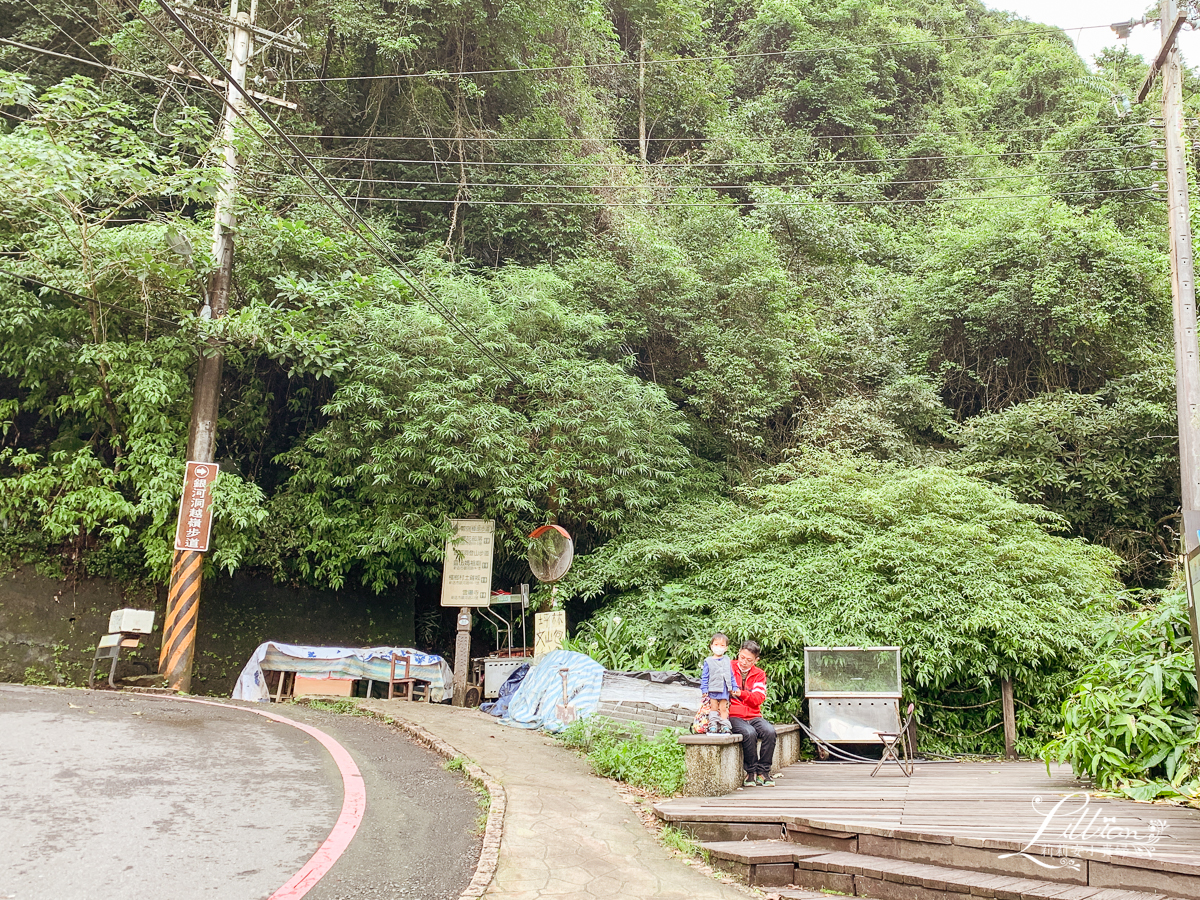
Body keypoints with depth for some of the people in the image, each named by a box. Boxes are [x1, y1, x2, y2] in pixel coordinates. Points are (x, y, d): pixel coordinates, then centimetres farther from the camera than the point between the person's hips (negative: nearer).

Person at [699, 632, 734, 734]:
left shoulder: (727, 660, 9)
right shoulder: (708, 661, 1)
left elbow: (731, 675, 14)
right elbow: (704, 677, 1)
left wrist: (733, 688, 11)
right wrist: (704, 690, -5)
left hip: (724, 690, 2)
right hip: (712, 690, -2)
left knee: (723, 708, 3)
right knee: (713, 708, 1)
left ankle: (725, 726, 6)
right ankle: (712, 726, 5)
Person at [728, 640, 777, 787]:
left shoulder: (759, 674, 13)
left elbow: (758, 697, -1)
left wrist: (741, 693, -19)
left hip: (753, 716, 3)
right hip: (733, 716, -3)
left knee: (770, 731, -26)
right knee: (749, 733, -33)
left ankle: (763, 772, -13)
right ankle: (751, 772, -14)